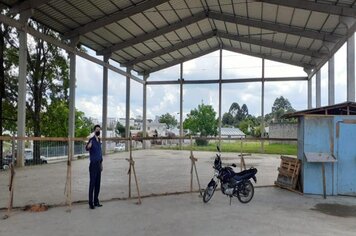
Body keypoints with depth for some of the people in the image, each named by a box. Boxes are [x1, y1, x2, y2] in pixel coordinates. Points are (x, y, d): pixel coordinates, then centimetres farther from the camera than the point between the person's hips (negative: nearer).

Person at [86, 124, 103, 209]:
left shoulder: (99, 140, 13)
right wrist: (88, 146, -56)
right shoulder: (92, 139, -12)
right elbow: (87, 148, -33)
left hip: (98, 164, 8)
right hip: (93, 164, -8)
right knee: (92, 183, -4)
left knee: (98, 184, 11)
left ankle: (96, 201, 20)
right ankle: (91, 203, 2)